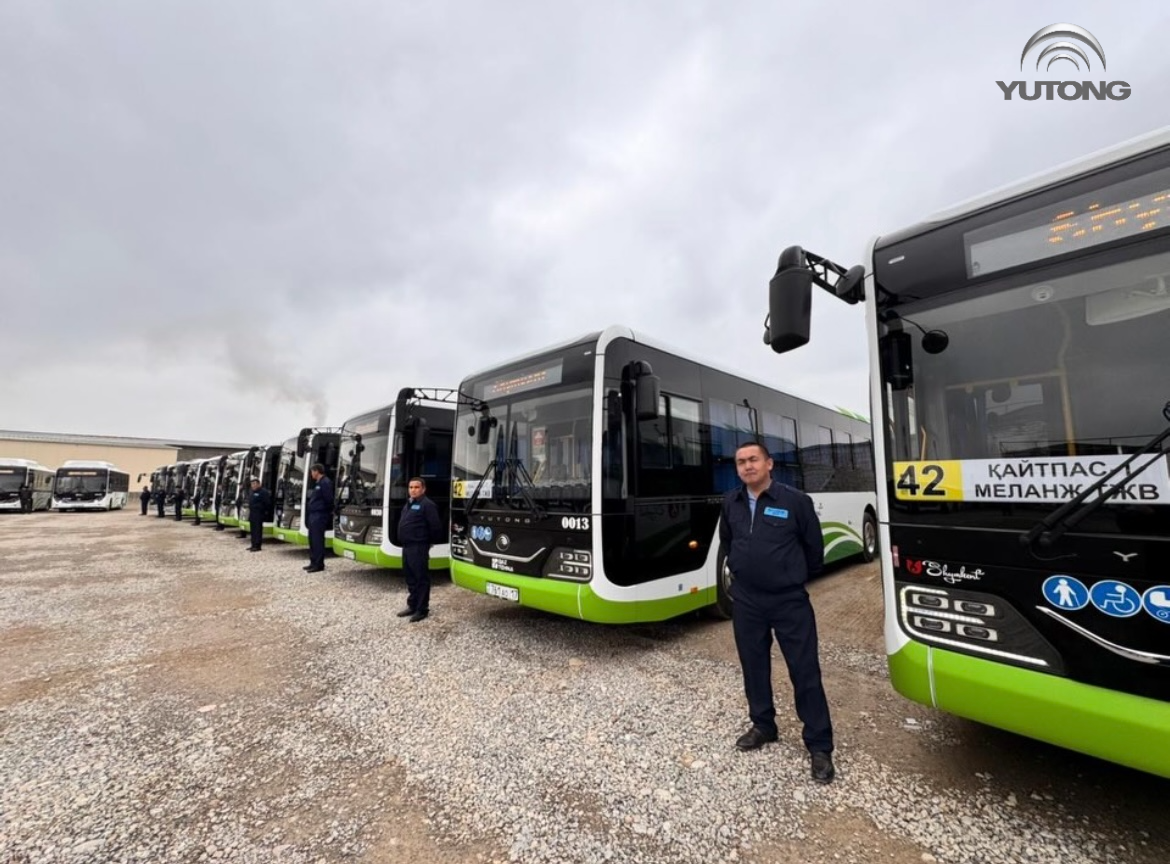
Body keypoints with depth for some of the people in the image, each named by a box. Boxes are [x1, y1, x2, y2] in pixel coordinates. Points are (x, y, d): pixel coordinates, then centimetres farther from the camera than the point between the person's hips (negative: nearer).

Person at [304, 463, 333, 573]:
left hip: (320, 516, -10)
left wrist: (328, 512, -9)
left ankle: (319, 564, -1)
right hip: (314, 515, 10)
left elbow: (328, 500, -17)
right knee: (313, 540, 14)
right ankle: (314, 563, 22)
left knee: (317, 540, -6)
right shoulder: (318, 483, 18)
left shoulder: (325, 482, -14)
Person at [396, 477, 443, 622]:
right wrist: (403, 542, 15)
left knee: (421, 579, -1)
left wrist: (431, 542, -6)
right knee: (410, 578, 17)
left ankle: (422, 609, 6)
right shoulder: (408, 504, 17)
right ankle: (412, 606, 28)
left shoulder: (427, 505, -13)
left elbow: (435, 526, -16)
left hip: (419, 548, -10)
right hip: (406, 547, 10)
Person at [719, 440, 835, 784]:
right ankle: (763, 725, 36)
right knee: (754, 666, 16)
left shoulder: (795, 500, -12)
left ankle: (819, 746, 21)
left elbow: (814, 546, 0)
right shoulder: (731, 503, 0)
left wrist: (799, 577, 11)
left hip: (790, 600, -4)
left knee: (805, 672, 5)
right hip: (745, 600, 4)